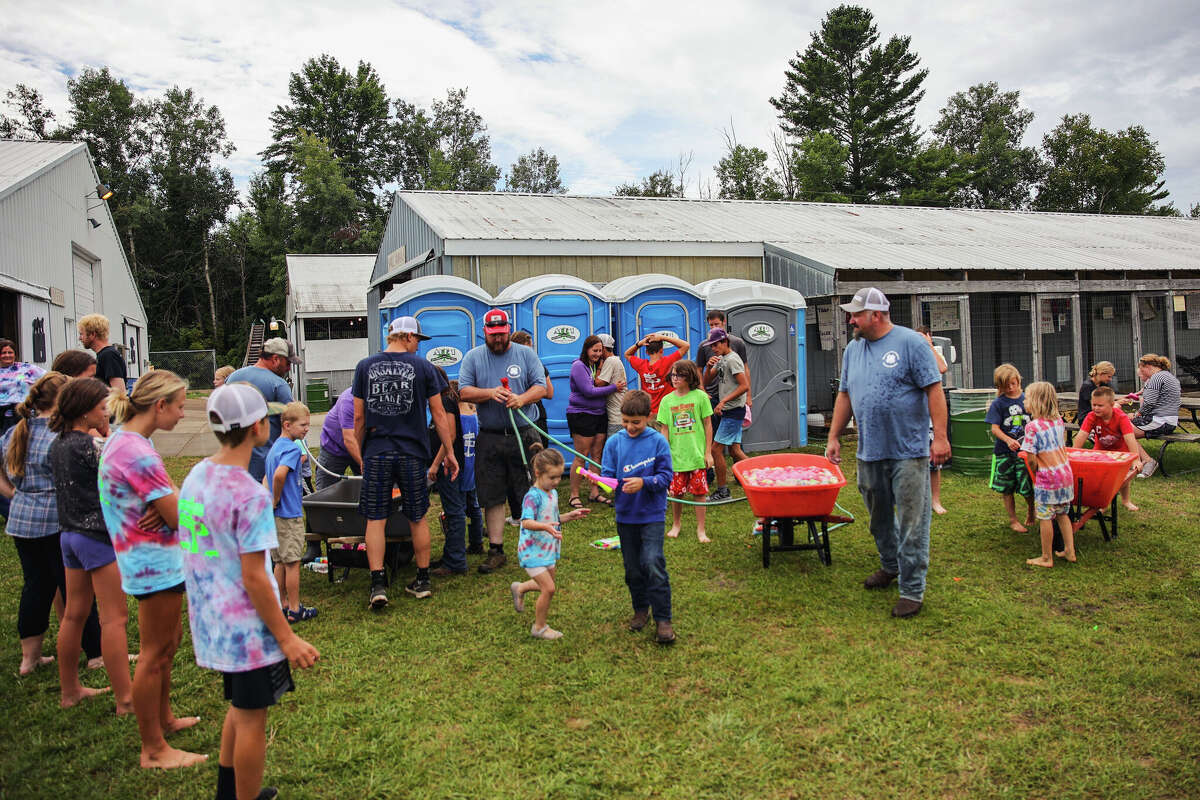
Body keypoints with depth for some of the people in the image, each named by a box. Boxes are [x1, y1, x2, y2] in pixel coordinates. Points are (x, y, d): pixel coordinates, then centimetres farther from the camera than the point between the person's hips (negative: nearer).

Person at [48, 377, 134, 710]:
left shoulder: (58, 445, 9)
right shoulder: (86, 445, -18)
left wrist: (104, 436, 4)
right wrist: (110, 433, -9)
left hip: (70, 534, 9)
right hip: (99, 535, -9)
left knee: (74, 614, 17)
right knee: (115, 617, -4)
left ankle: (69, 690, 28)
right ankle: (125, 699, 0)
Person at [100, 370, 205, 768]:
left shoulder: (125, 439, 7)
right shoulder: (137, 452, -25)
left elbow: (166, 496, 11)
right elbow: (180, 516, -23)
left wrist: (168, 502, -12)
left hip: (154, 559, 10)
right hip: (154, 561, -10)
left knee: (168, 642, 24)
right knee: (154, 654, 1)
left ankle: (163, 718, 41)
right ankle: (154, 750, 14)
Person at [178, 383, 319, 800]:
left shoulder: (195, 476, 3)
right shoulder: (250, 495, -23)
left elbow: (194, 552, 12)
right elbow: (254, 579, -22)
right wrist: (286, 637, -15)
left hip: (210, 620, 9)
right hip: (248, 627, -9)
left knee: (241, 708, 25)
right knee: (251, 719, 7)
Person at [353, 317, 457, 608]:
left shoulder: (365, 366, 4)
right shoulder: (422, 366, 0)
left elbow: (358, 417, 5)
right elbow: (439, 414, 2)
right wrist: (449, 453, 9)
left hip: (376, 453, 1)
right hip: (412, 453, 0)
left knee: (375, 520, 5)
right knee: (417, 519, 11)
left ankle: (378, 584, -2)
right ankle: (422, 581, 21)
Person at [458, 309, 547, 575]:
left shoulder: (525, 354, 7)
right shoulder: (473, 357, 8)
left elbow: (540, 386, 1)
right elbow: (464, 392, 0)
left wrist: (522, 398, -19)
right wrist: (490, 393, -17)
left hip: (524, 435, -1)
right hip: (489, 438, 1)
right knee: (492, 498, 4)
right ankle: (496, 550, 13)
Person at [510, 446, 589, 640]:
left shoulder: (553, 493, 6)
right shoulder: (533, 496, -22)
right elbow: (526, 522, -34)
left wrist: (570, 515, 6)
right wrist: (545, 526, -50)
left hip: (549, 549, 9)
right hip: (532, 551, -9)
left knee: (547, 585, 21)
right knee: (548, 588, -12)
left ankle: (519, 588, 49)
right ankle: (539, 627, 8)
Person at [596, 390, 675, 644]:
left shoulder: (658, 442, -7)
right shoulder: (614, 443, 1)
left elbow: (666, 477, -9)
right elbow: (608, 476, 1)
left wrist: (643, 482, -25)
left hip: (652, 514, -3)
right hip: (625, 515, 3)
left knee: (653, 563, -13)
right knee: (633, 567, 12)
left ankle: (663, 619, -3)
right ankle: (641, 610, 33)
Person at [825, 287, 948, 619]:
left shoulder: (911, 342, -7)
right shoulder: (853, 349, 12)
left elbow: (934, 390, -9)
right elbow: (845, 395, 17)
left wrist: (940, 437, -14)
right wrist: (833, 437, 14)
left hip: (909, 452, -6)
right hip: (869, 452, 6)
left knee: (912, 523, -2)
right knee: (878, 517, 18)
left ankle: (912, 589, 6)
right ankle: (890, 566, 39)